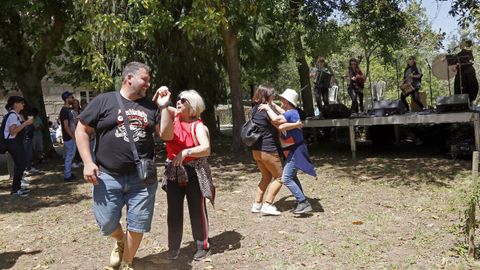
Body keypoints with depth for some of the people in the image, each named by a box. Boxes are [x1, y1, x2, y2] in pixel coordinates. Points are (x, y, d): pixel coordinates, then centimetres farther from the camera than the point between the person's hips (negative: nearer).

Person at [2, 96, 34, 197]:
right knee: (20, 165, -7)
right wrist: (25, 123, -25)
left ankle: (17, 187, 22)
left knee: (20, 164, 13)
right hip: (13, 143, -10)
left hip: (17, 143, 10)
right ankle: (15, 190, 0)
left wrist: (26, 122, 8)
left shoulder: (16, 115, 14)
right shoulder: (12, 115, -16)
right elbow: (12, 131, -25)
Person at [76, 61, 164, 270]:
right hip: (108, 177, -2)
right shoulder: (103, 101, -2)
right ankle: (120, 241, 40)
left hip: (142, 178, 2)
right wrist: (87, 162, -8)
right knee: (106, 223, 5)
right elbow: (81, 130, 1)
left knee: (138, 224, 7)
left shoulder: (150, 106, 8)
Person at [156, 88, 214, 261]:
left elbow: (206, 149, -21)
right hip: (174, 172, 4)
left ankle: (202, 246, 22)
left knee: (197, 210, 5)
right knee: (174, 212, 8)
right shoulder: (173, 116, 2)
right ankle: (173, 248, 22)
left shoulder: (198, 125, -10)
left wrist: (185, 152, -32)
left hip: (194, 172, -4)